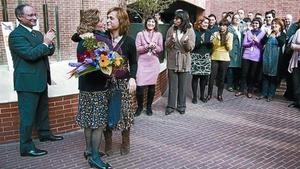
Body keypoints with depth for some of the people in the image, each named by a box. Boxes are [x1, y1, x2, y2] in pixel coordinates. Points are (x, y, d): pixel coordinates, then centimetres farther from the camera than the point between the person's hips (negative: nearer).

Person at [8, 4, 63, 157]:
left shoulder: (37, 33, 13)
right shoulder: (16, 35, -14)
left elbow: (50, 52, 11)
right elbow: (30, 54, -25)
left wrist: (49, 42, -9)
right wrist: (45, 43, -17)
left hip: (40, 79, 9)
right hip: (28, 81, -9)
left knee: (42, 110, 21)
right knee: (28, 115, -1)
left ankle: (44, 133, 38)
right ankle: (26, 147, 9)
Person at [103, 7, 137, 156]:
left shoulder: (129, 41, -4)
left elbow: (133, 63, 2)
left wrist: (132, 78, -13)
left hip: (122, 82, -1)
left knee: (124, 111, 6)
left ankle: (126, 142, 29)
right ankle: (108, 143, 27)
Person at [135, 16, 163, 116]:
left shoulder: (158, 35, 8)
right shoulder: (140, 34, 3)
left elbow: (161, 49, 6)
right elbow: (137, 49, -4)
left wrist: (155, 46, -14)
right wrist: (147, 46, -17)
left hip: (154, 63, 2)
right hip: (142, 63, -2)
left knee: (152, 86, 6)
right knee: (140, 86, -7)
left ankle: (149, 107, 22)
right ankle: (139, 107, 13)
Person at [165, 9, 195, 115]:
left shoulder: (190, 31, -3)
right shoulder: (171, 30, 1)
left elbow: (191, 48, -4)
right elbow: (166, 46, 1)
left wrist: (187, 41, -25)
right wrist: (171, 40, -20)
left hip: (184, 62, -1)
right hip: (172, 61, 1)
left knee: (182, 85, 8)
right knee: (172, 85, 5)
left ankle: (181, 106, 22)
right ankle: (171, 106, 15)